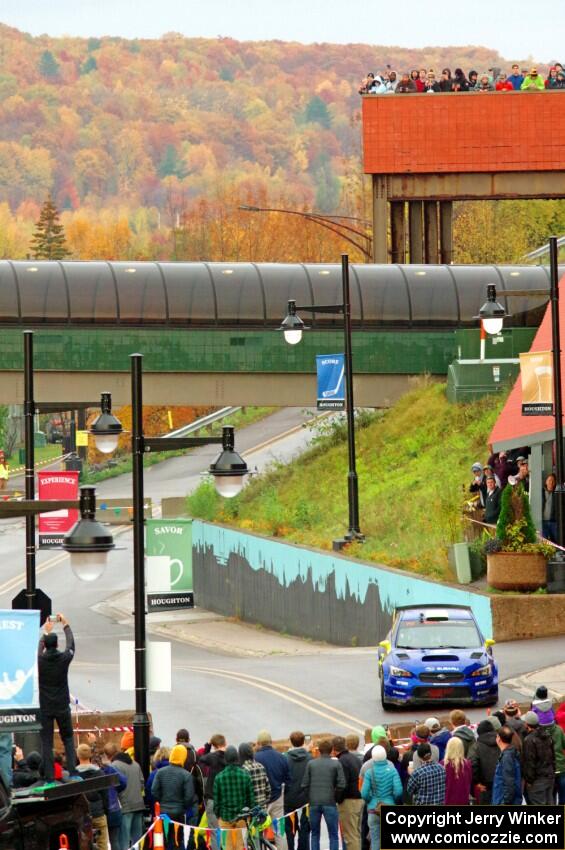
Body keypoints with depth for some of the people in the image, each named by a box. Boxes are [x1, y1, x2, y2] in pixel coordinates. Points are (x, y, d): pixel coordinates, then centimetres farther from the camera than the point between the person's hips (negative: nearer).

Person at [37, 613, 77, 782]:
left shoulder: (40, 660, -7)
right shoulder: (64, 659, -8)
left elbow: (39, 648, 16)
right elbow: (71, 644, 13)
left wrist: (46, 632, 34)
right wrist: (65, 625, 27)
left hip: (45, 708, -1)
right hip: (62, 707, 1)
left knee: (46, 743, 0)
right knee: (68, 739, 14)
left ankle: (49, 778, -5)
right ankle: (72, 771, 0)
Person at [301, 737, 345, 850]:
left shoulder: (311, 764, 4)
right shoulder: (336, 764, -2)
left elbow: (305, 784, 1)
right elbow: (341, 785, -9)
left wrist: (310, 798, 12)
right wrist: (336, 798, 6)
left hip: (314, 803, 2)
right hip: (330, 803, -2)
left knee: (315, 834, 12)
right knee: (333, 835, 3)